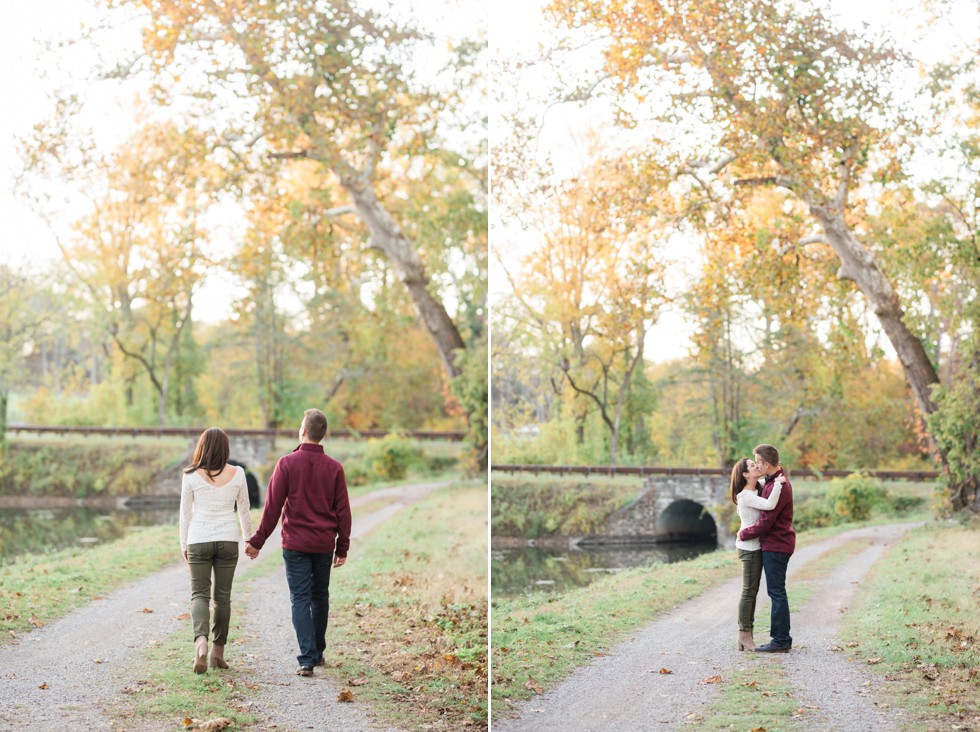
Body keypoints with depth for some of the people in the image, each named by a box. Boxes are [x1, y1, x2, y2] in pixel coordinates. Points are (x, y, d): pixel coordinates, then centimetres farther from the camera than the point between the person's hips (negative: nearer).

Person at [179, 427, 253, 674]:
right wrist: (250, 538, 19)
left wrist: (184, 544, 11)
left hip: (199, 540, -1)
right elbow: (244, 511, 6)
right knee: (223, 595, 9)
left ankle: (201, 640, -21)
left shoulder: (191, 475, -5)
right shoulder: (237, 474, -2)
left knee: (199, 593, 3)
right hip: (228, 540, 1)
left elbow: (185, 512, 1)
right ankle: (218, 651, 13)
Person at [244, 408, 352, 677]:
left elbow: (272, 507, -8)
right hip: (324, 544, 3)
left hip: (295, 544, -3)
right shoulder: (334, 467, 1)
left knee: (300, 599, -1)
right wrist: (342, 547, 11)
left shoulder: (287, 463, -7)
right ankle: (317, 652, 27)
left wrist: (257, 541, -1)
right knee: (320, 597, 17)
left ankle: (307, 659, -9)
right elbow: (343, 510, 3)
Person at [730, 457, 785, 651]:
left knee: (752, 592, 11)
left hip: (755, 547, 10)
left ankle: (746, 636, 14)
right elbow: (770, 505, -31)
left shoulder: (754, 493, 13)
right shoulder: (745, 496, -18)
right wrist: (778, 483, -21)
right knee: (749, 592, -6)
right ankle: (744, 636, -1)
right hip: (749, 547, -10)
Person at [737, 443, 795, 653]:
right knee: (777, 592, 13)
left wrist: (744, 534, -8)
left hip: (775, 545, -10)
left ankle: (780, 641, -2)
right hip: (776, 543, 10)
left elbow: (766, 522, -21)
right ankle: (782, 639, 18)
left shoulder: (777, 487, -21)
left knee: (777, 592, -6)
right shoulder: (777, 479, 11)